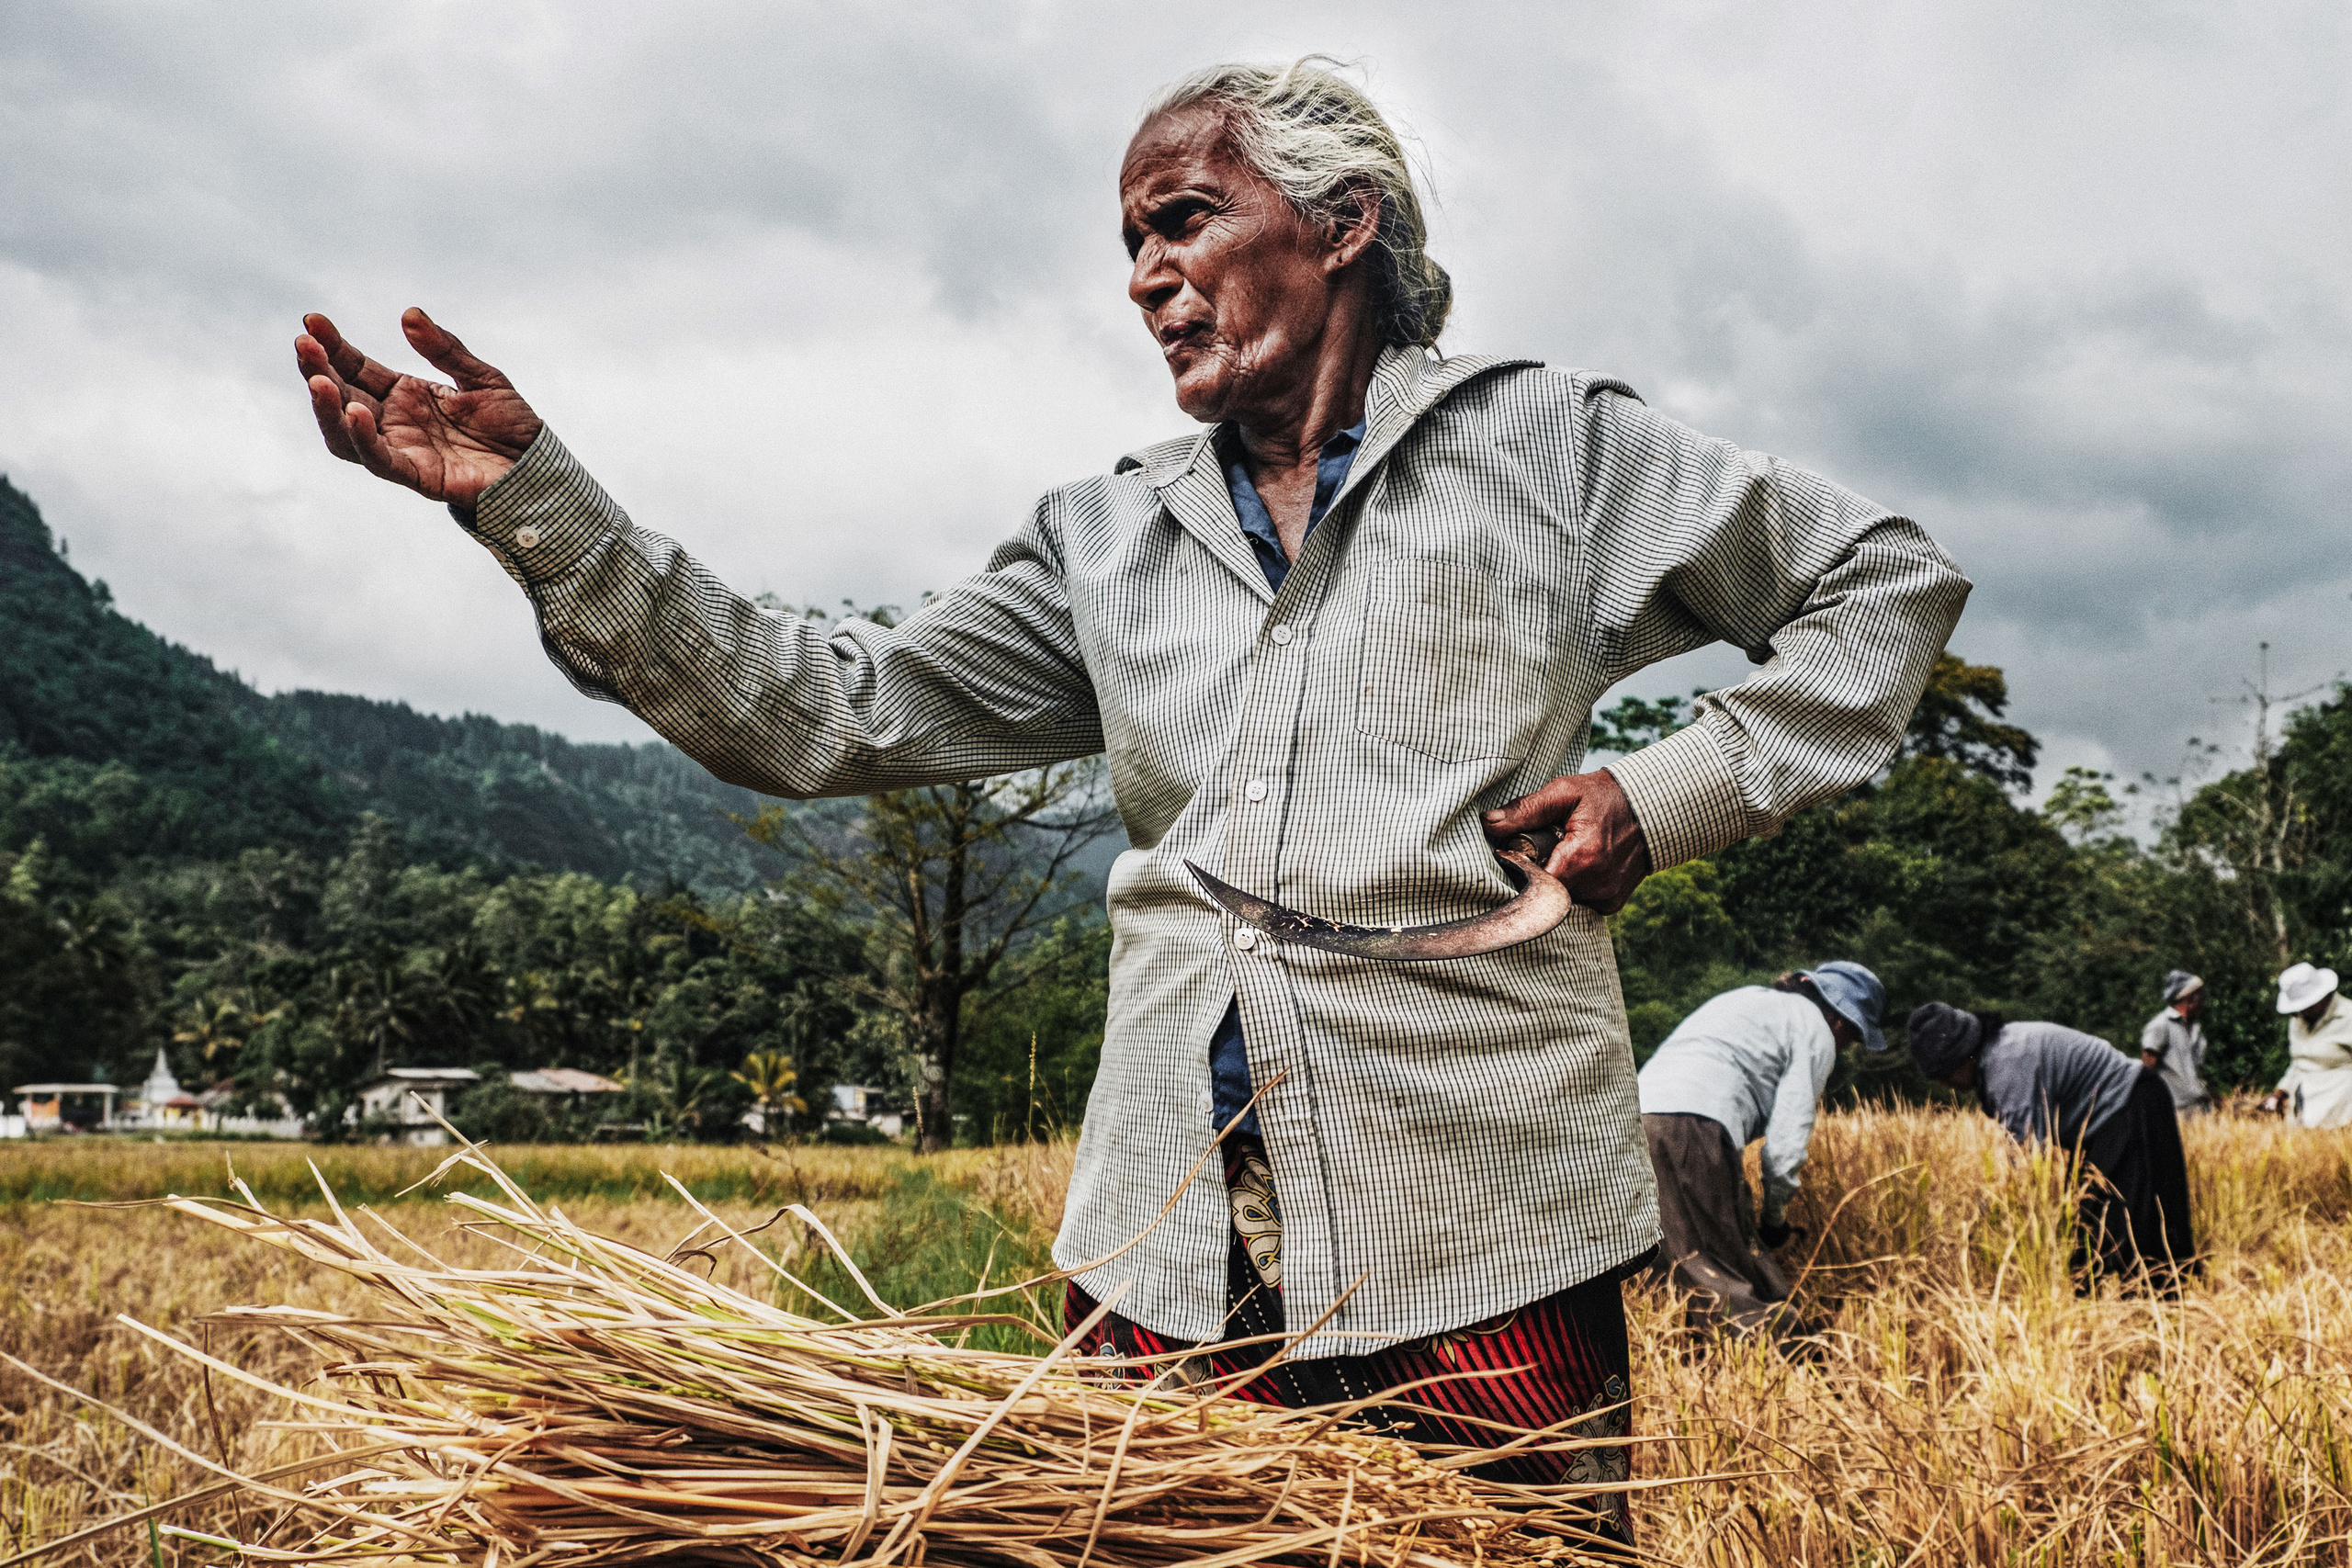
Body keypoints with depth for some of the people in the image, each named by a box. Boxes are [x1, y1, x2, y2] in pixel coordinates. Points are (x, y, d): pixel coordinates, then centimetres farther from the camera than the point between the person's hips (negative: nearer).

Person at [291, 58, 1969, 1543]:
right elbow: (834, 714, 7)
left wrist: (1671, 794, -3)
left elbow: (1891, 577, 10)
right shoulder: (1108, 539, 15)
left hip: (1488, 1234, -3)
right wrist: (536, 502, -1)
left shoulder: (1550, 443, 6)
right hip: (1176, 1242, 4)